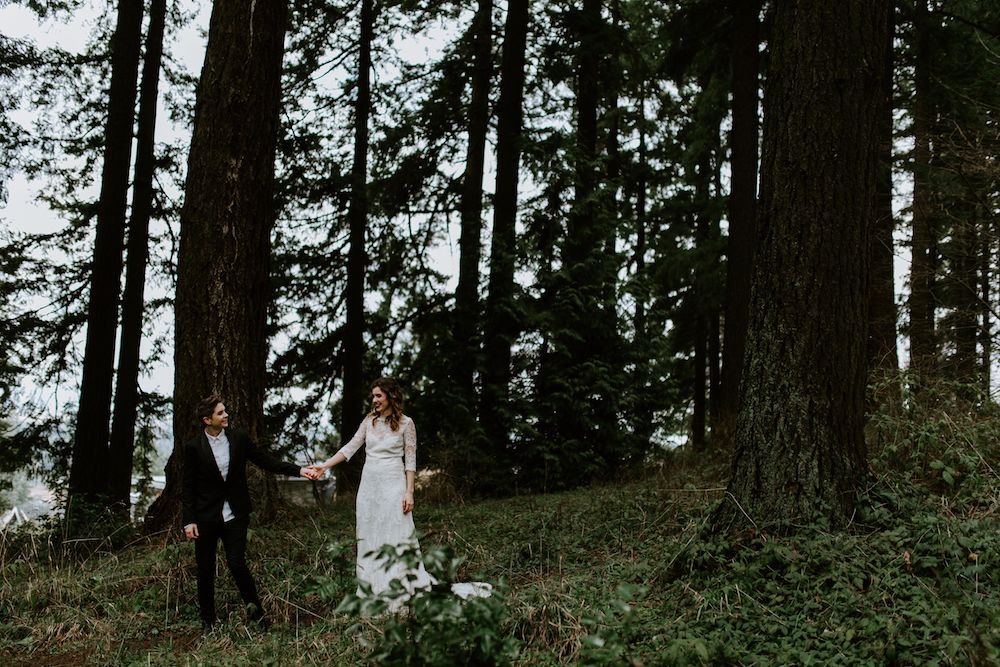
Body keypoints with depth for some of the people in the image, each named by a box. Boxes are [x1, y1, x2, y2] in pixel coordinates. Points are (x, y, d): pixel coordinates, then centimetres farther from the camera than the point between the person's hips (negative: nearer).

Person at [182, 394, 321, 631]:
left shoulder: (239, 439, 0)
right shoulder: (194, 447, -5)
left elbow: (266, 461, 4)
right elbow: (189, 487, -2)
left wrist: (299, 471, -5)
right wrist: (189, 521, -8)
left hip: (235, 515, 0)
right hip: (206, 517, 0)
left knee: (237, 564, -5)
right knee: (206, 569, 7)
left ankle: (255, 608, 15)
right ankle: (207, 618, 23)